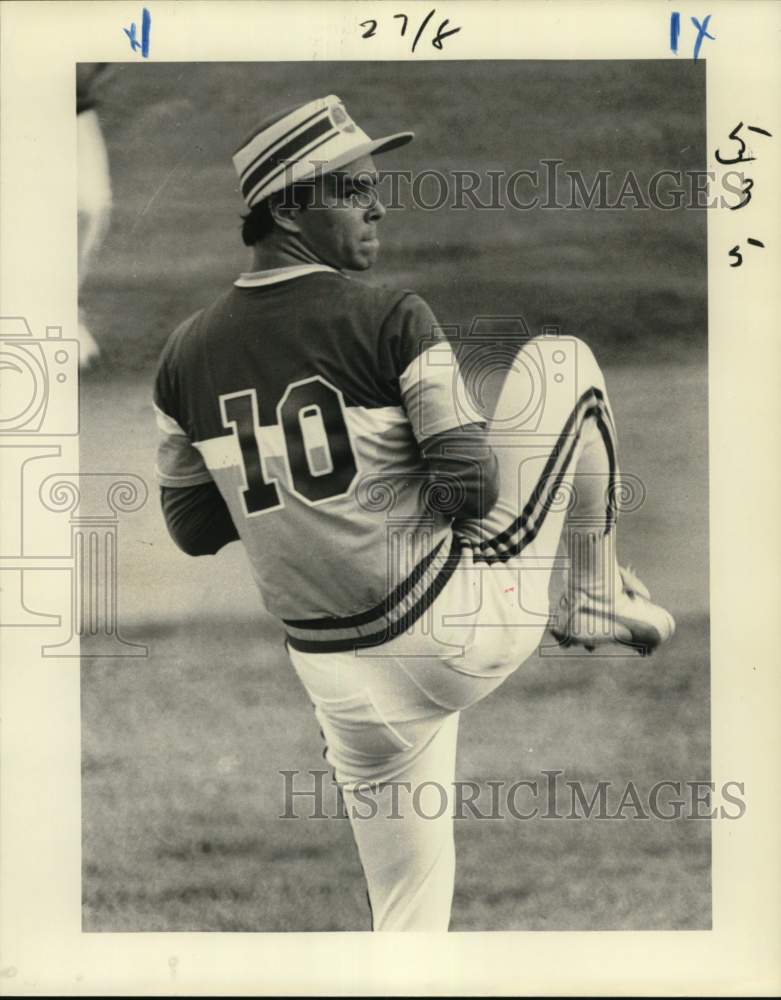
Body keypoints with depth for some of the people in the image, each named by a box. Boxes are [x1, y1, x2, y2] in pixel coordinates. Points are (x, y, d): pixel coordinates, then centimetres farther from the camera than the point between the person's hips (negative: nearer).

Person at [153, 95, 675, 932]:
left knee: (406, 905, 20)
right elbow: (473, 487, -16)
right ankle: (595, 600, 22)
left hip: (334, 670, 5)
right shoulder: (389, 319, -13)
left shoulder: (188, 352, 3)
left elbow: (193, 529, 10)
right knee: (561, 359, 12)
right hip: (454, 628, -5)